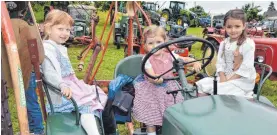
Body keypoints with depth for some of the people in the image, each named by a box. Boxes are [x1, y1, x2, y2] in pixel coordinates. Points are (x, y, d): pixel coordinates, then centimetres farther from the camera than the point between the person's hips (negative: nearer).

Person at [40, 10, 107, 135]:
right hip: (61, 93, -11)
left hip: (70, 86, 11)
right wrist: (62, 85, -45)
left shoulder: (60, 48, 17)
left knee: (97, 97, 13)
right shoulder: (48, 49, -16)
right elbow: (49, 73, -30)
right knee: (87, 106, -25)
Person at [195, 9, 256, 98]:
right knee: (202, 85, -6)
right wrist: (222, 78, -11)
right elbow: (220, 62, 5)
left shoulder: (248, 44, -11)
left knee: (220, 91, -28)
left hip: (241, 80, -6)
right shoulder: (223, 43, 8)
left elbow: (246, 67, -16)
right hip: (225, 76, 6)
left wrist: (229, 80, -18)